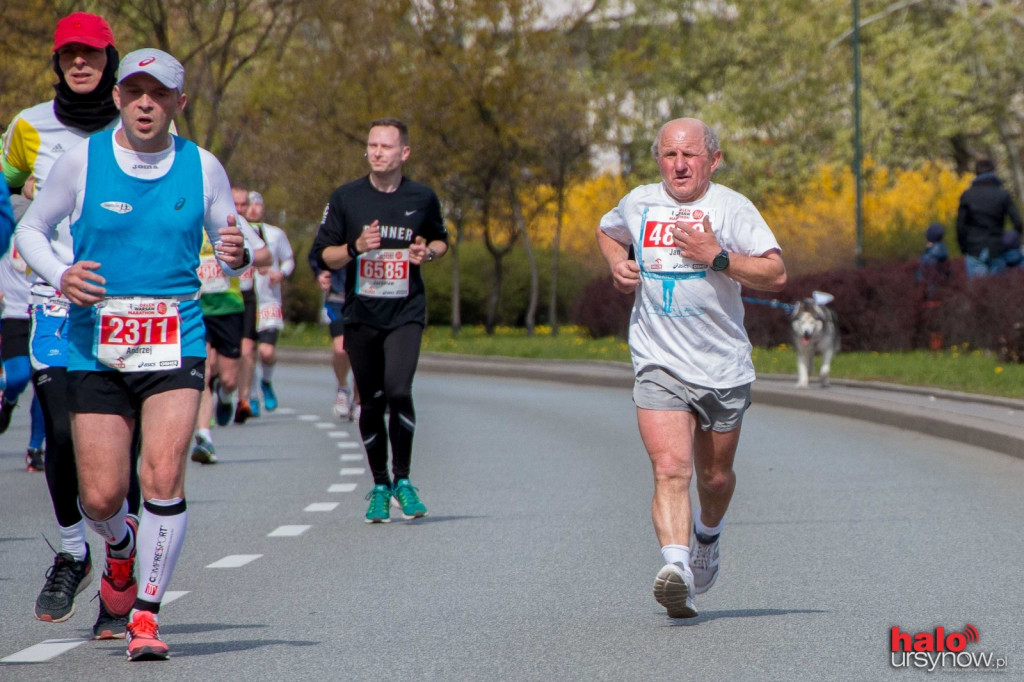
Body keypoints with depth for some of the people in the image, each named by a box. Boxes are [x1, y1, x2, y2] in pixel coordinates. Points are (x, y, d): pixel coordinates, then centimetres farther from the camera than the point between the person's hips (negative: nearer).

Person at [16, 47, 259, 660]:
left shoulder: (202, 167, 3)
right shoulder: (83, 160, 0)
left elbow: (232, 238, 13)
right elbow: (31, 229, 9)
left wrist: (239, 253, -12)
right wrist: (60, 276, -11)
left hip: (175, 343, 0)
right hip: (95, 347, 0)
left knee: (163, 477, -17)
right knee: (100, 497, -1)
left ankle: (146, 615, -4)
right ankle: (122, 544, 37)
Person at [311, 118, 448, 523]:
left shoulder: (422, 199, 4)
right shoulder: (346, 198, 1)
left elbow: (440, 240, 21)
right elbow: (323, 256, 3)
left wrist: (429, 253, -1)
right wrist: (356, 247, -16)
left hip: (406, 313, -1)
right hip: (361, 317, 1)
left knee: (398, 391, -20)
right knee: (372, 402, 6)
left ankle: (402, 479, -3)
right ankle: (380, 486, 22)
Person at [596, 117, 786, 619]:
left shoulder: (731, 208, -5)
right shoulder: (638, 204, 5)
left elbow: (776, 276, -13)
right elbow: (607, 232, 29)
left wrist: (717, 257, -24)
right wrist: (617, 263, 8)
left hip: (723, 367, 0)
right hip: (659, 365, 0)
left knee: (715, 477, 15)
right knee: (670, 468, -20)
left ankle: (707, 535, 46)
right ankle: (675, 566, -33)